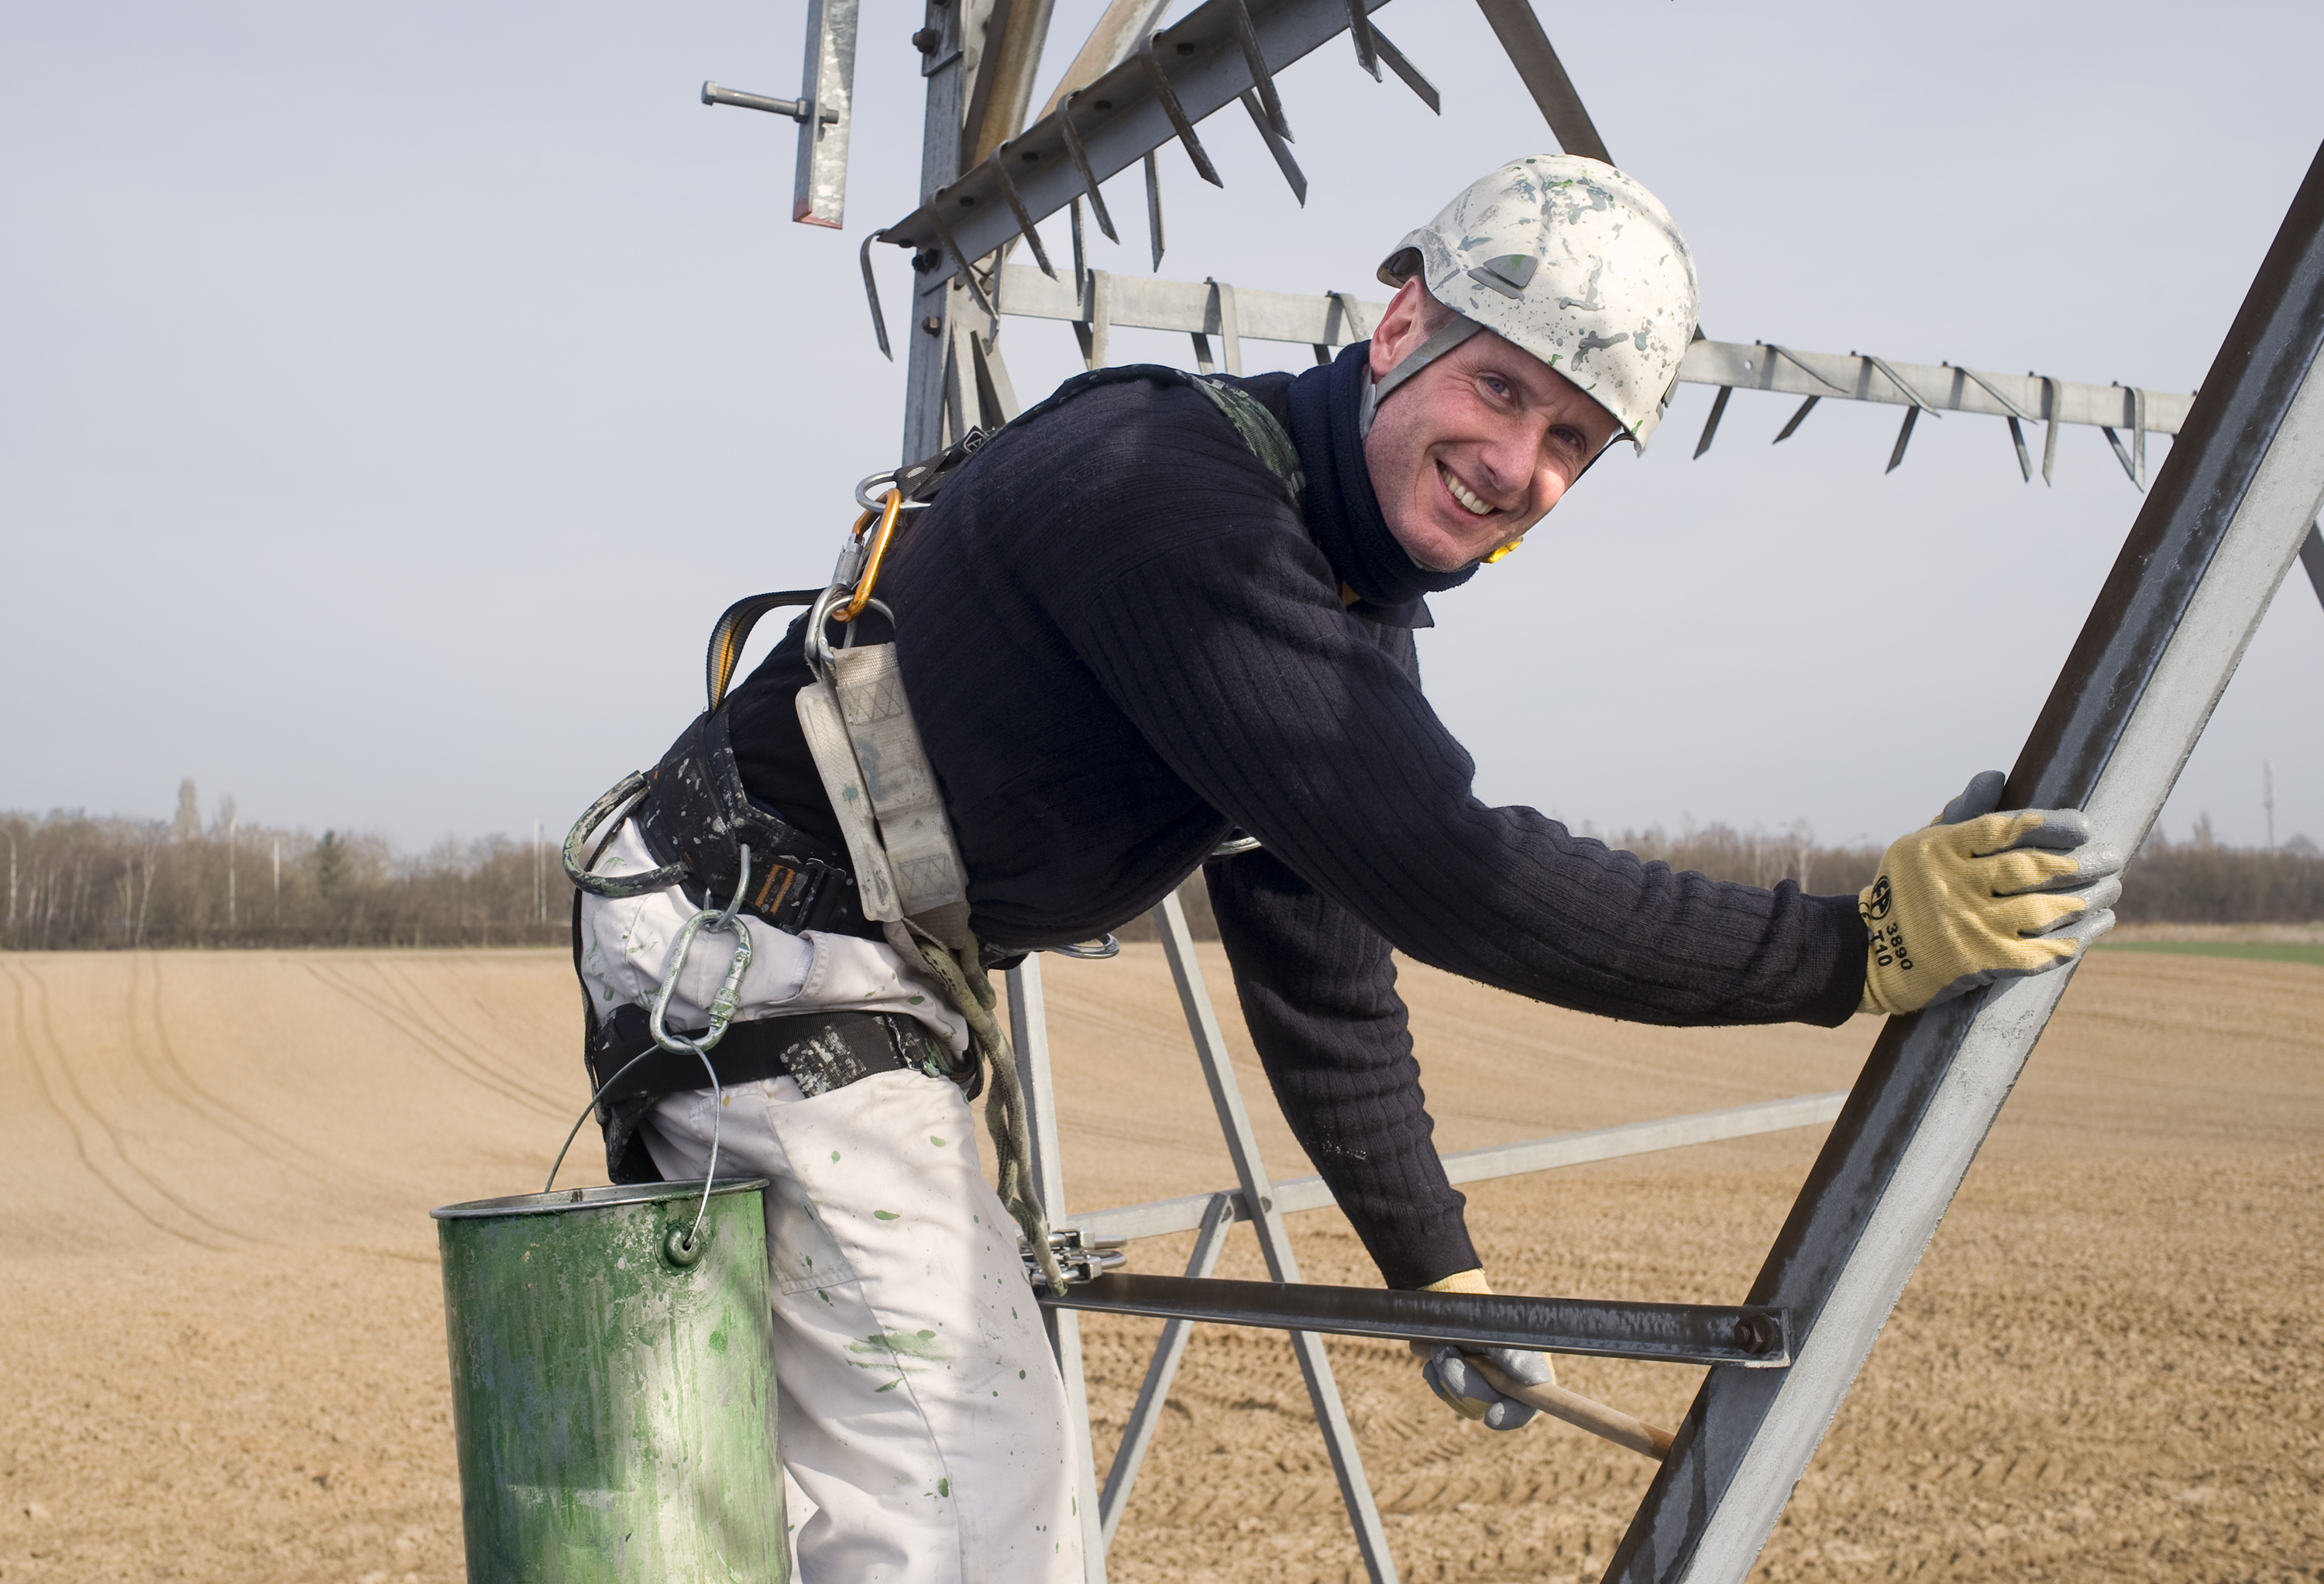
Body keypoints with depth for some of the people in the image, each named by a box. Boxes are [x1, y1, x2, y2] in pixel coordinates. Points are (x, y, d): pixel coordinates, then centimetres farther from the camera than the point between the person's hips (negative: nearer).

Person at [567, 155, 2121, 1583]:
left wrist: (1440, 1270, 17)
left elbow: (1326, 974, 13)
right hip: (762, 953, -10)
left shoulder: (1357, 619, 5)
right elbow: (1443, 872, -33)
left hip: (877, 977, 10)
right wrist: (1856, 948, -30)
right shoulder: (1173, 492, -26)